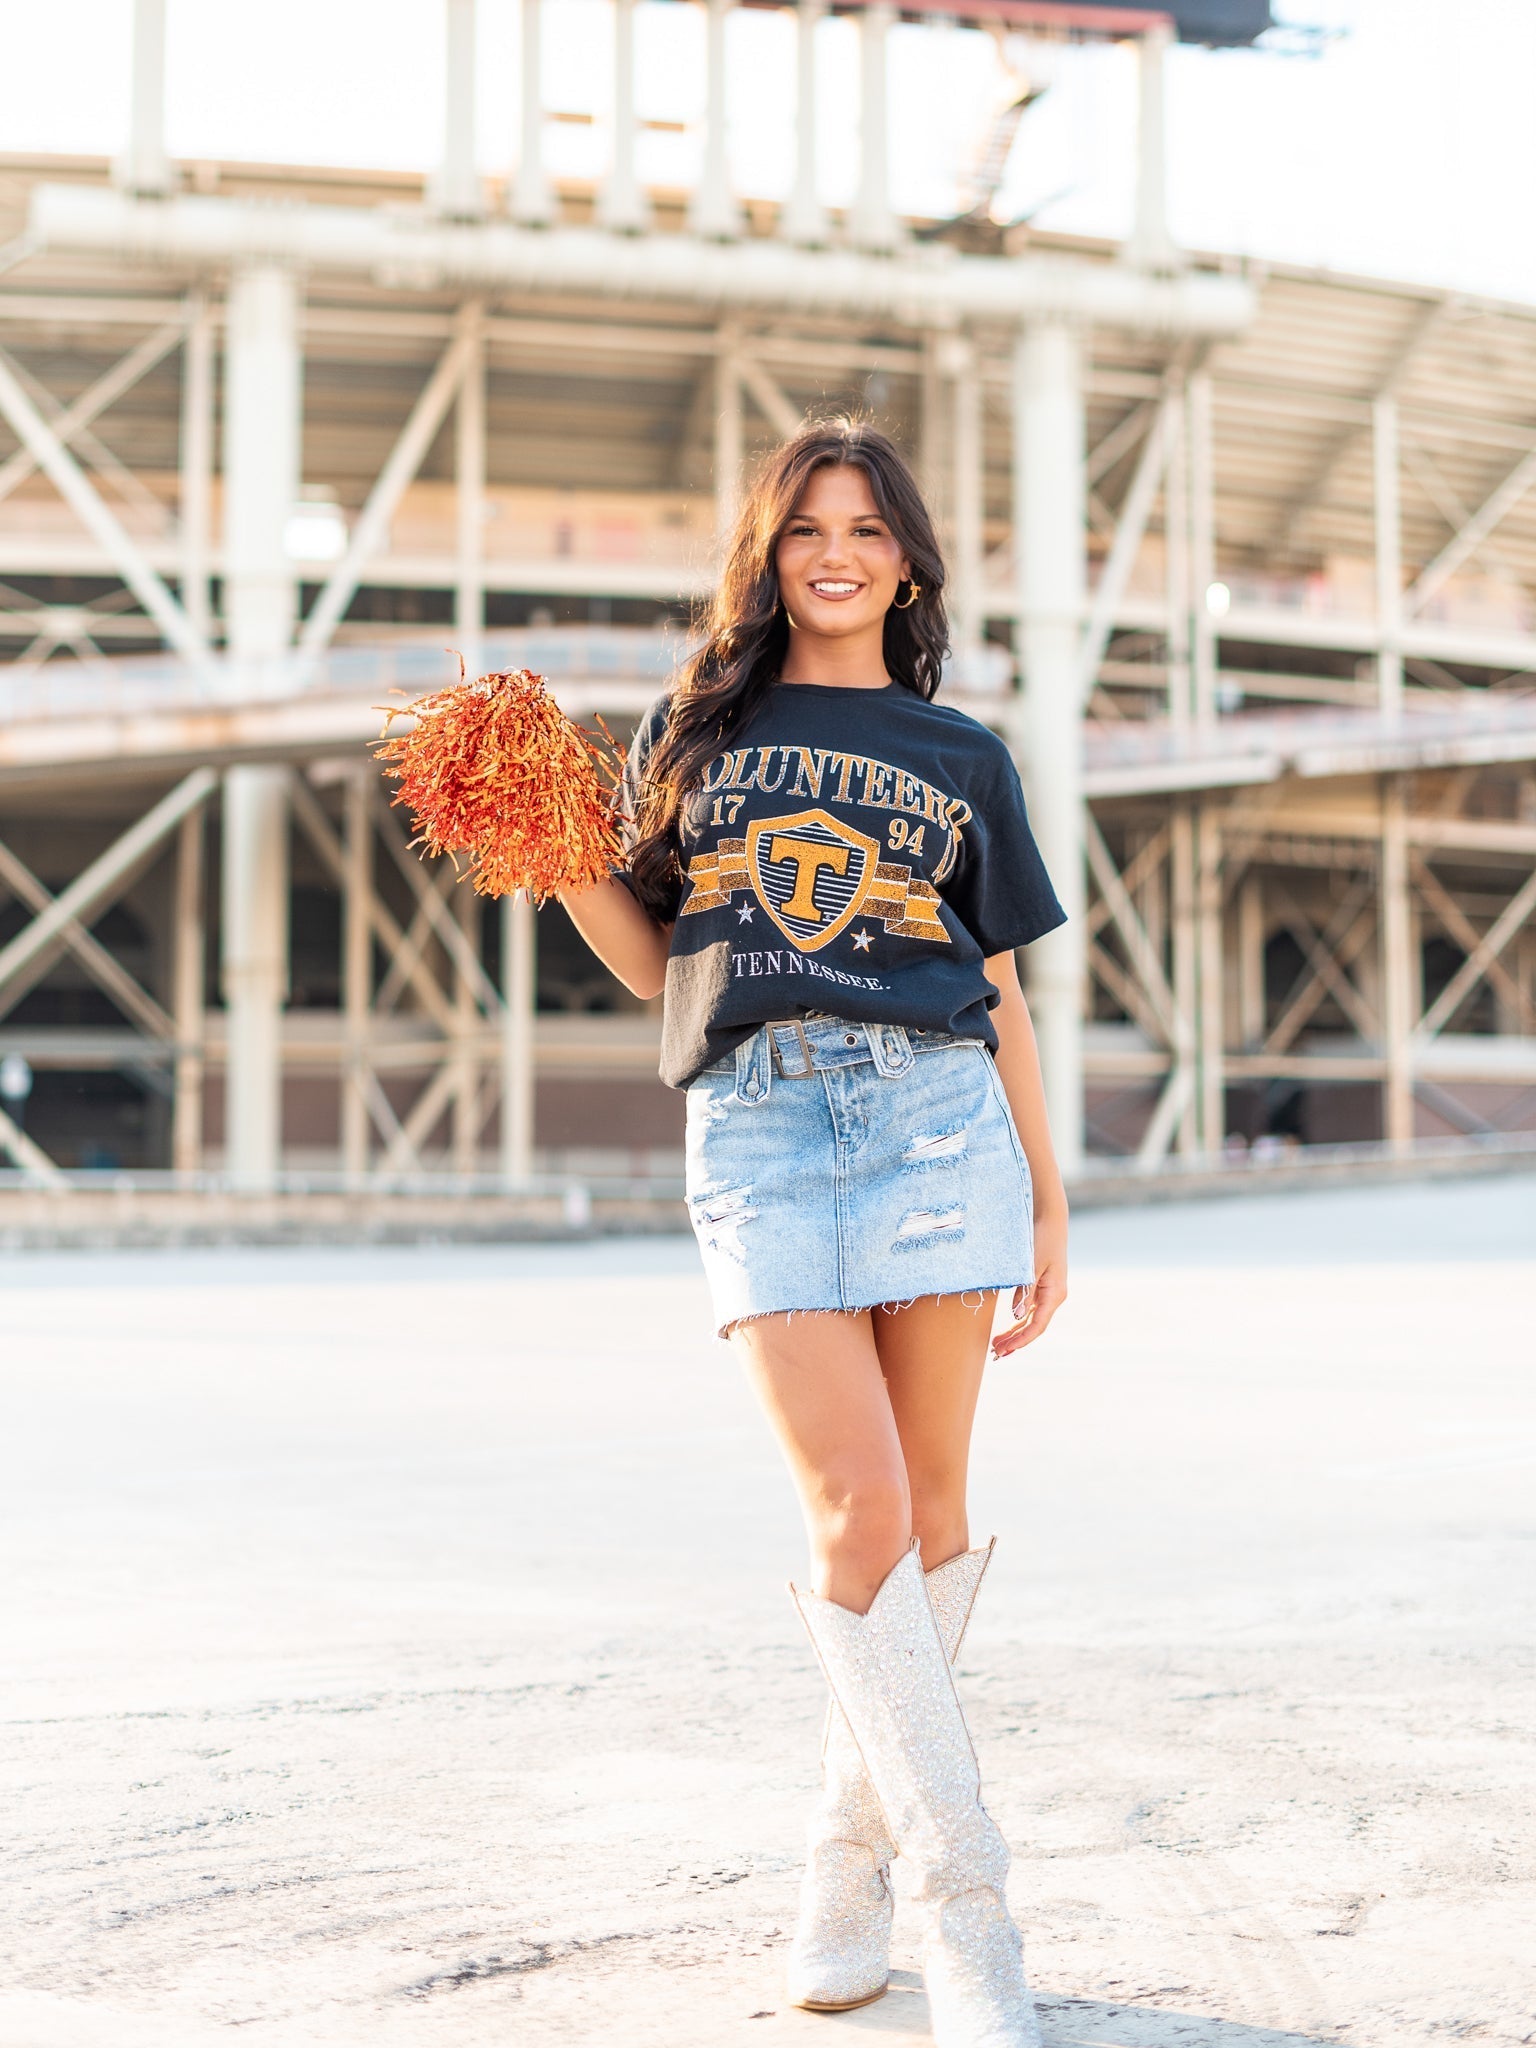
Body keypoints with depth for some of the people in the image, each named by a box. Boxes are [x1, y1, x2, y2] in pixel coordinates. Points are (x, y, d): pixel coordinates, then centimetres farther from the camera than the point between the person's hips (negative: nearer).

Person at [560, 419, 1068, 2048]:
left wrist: (1050, 1203, 12)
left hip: (932, 1110, 1)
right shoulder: (693, 731, 17)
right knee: (857, 1517, -12)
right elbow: (660, 964, 18)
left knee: (930, 1510, 0)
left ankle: (855, 1847, 19)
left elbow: (1000, 995, 16)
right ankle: (965, 1911, -5)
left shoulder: (960, 757, 17)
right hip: (755, 1122, -1)